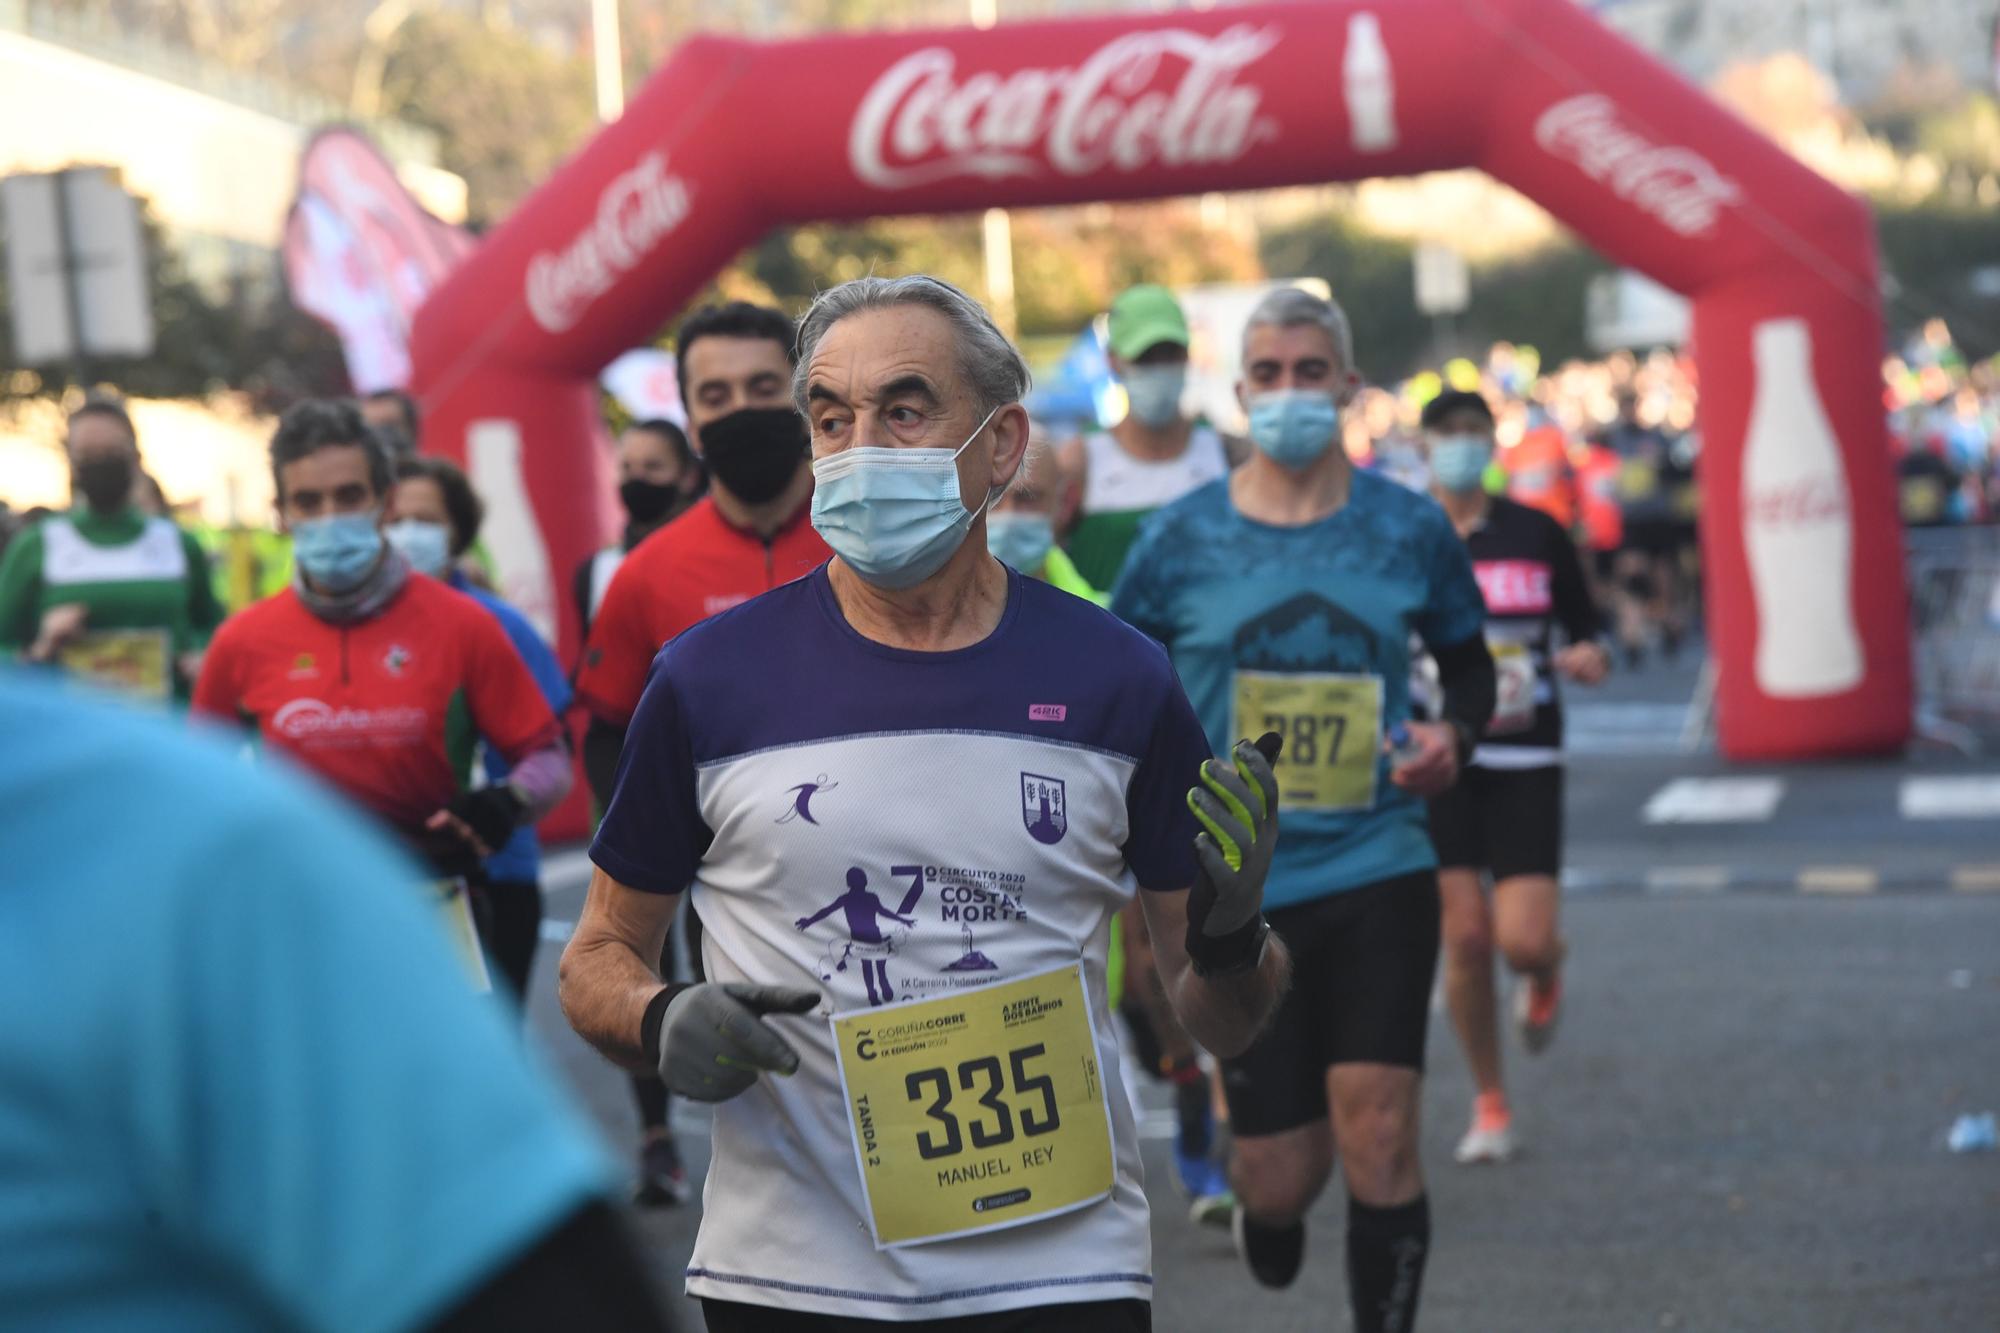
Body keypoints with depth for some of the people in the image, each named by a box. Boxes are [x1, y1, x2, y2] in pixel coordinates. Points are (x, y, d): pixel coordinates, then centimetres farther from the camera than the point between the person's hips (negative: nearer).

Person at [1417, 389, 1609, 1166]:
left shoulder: (1538, 534, 5)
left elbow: (1586, 635, 12)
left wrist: (1588, 659, -10)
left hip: (1526, 761, 1)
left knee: (1525, 941, -11)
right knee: (1464, 936, -5)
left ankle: (1545, 979, 29)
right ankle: (1489, 1105, 14)